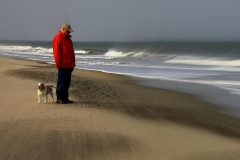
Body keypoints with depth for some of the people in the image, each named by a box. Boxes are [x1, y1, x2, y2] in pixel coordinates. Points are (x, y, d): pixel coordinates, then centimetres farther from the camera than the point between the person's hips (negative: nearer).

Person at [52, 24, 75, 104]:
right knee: (62, 82, -5)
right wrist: (58, 63, -18)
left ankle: (65, 98, 17)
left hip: (69, 65, 9)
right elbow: (56, 52, -15)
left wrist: (72, 64, 20)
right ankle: (59, 98, -1)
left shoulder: (67, 38, 20)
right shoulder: (58, 38, -9)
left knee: (67, 82, 11)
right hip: (63, 65, -9)